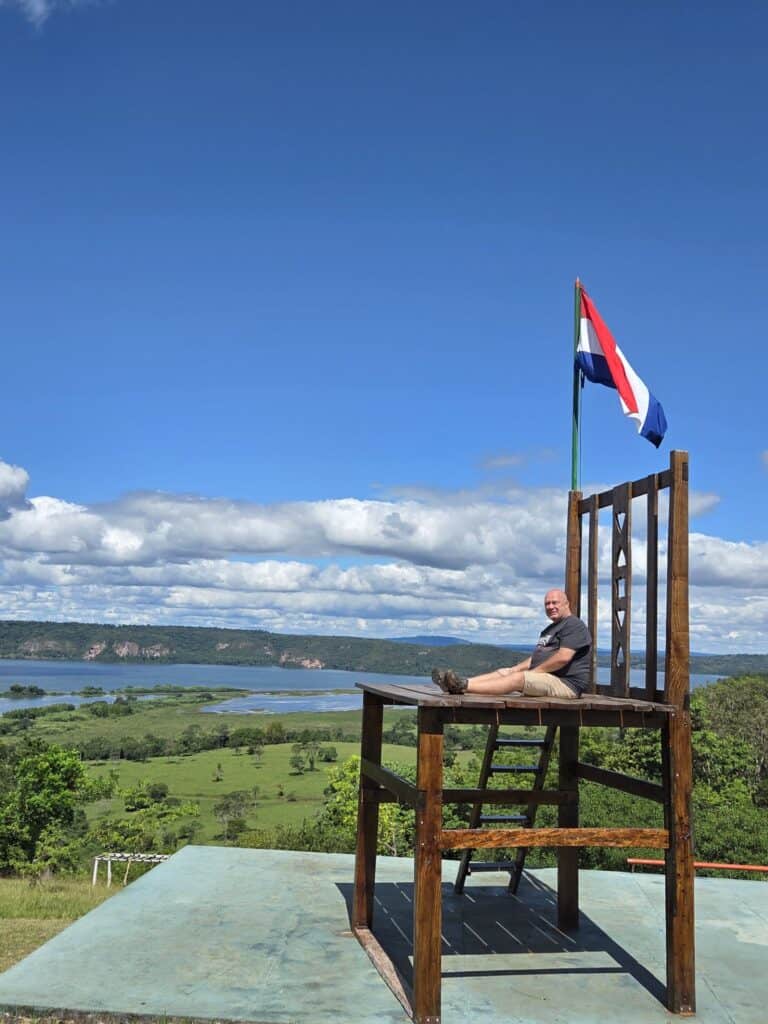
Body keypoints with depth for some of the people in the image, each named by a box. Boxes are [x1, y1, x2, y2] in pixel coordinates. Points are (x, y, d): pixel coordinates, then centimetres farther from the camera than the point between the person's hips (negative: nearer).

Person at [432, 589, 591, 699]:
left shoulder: (574, 625, -8)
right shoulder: (550, 629, 27)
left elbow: (563, 657, -21)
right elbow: (537, 656, 26)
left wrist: (534, 671, -14)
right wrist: (517, 668, 8)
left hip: (566, 682, -10)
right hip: (545, 676, 11)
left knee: (518, 678, -28)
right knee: (502, 672, 1)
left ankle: (464, 686, -41)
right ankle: (459, 684, -17)